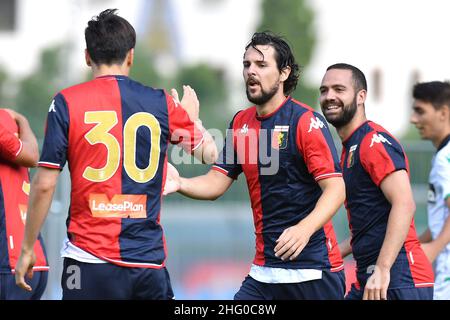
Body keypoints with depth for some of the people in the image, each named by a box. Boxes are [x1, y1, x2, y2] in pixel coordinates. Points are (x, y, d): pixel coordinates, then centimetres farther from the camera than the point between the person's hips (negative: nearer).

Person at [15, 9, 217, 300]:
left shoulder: (66, 103, -2)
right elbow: (209, 153, 18)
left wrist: (27, 249, 6)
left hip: (90, 257, -2)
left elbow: (44, 185, -4)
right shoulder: (162, 103, 4)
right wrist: (192, 116, 38)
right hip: (150, 260, 2)